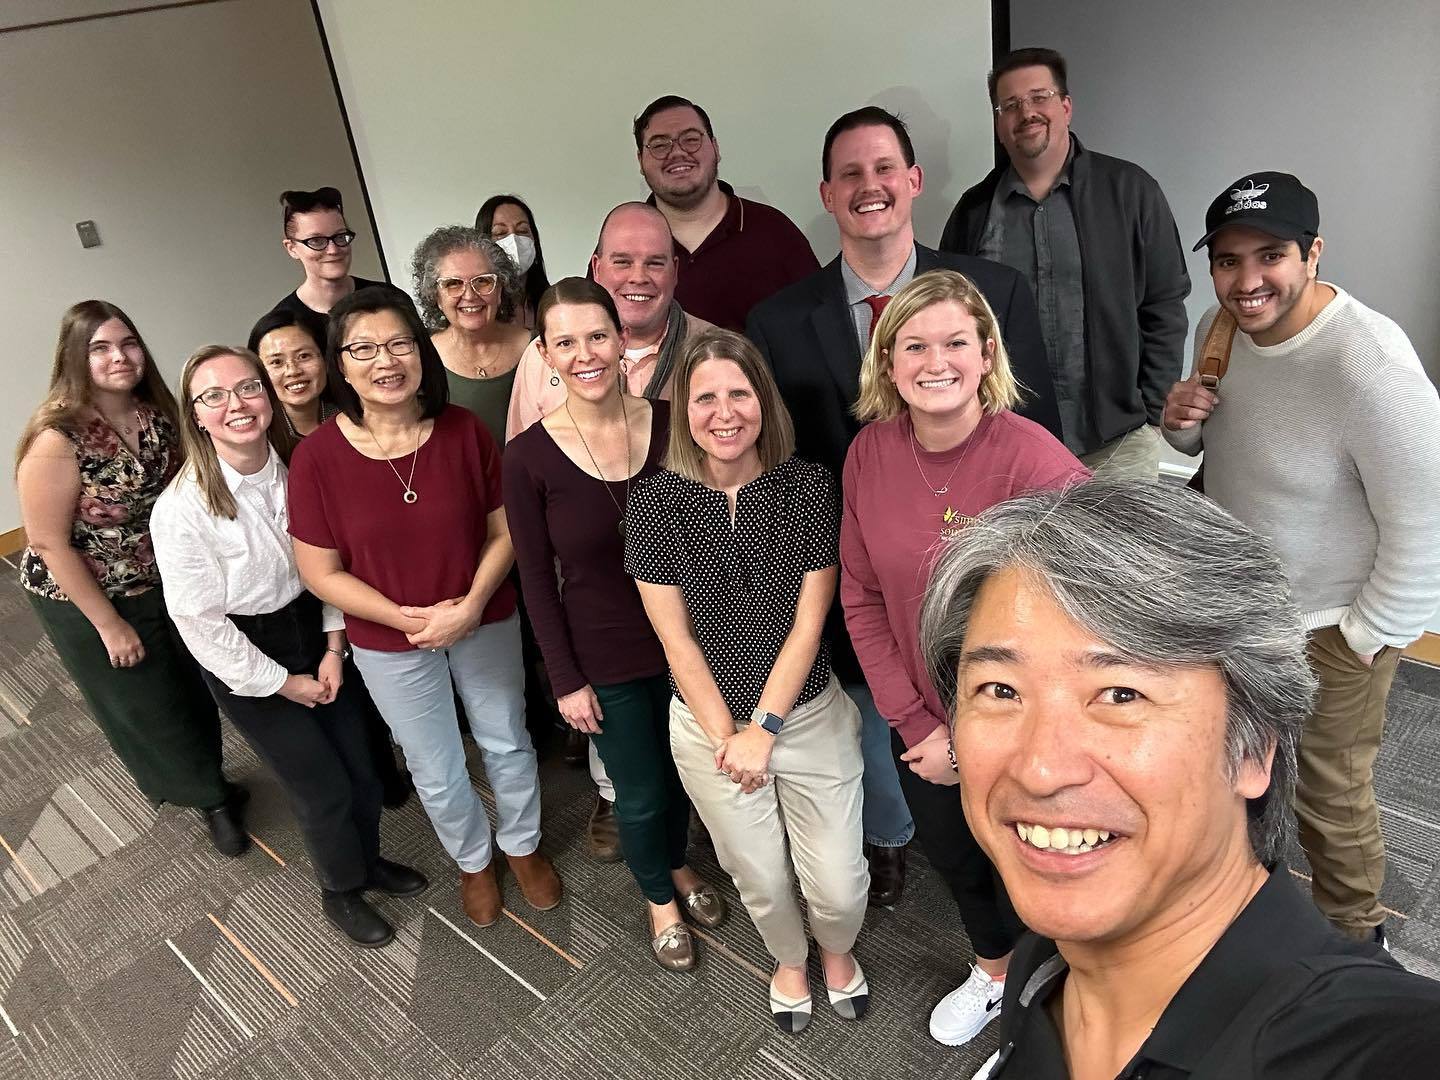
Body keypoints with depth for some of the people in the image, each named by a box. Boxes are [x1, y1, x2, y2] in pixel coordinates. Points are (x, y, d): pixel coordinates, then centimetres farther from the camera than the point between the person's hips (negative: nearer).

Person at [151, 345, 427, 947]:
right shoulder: (181, 510, -24)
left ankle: (368, 859, 45)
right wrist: (284, 683, -11)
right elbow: (201, 621, -17)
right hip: (245, 664, -4)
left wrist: (335, 647, -4)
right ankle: (341, 892, 37)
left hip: (316, 636, 4)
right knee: (324, 790, 5)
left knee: (362, 769, 12)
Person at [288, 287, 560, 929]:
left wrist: (471, 605, -21)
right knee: (436, 772, 18)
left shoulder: (463, 431, -15)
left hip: (485, 623, 1)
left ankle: (522, 845, 50)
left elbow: (504, 528, -8)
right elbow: (320, 572, -11)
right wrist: (409, 619, -19)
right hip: (390, 644, 0)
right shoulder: (318, 457, -17)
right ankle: (473, 861, 49)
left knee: (507, 742, 21)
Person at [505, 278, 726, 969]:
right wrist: (566, 681, -6)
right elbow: (536, 580, -8)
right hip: (604, 659, -2)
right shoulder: (529, 456, -16)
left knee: (682, 770, 23)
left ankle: (679, 867, 55)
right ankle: (659, 901, 46)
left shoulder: (669, 422, -11)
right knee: (640, 795, 16)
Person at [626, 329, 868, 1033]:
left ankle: (837, 950, 45)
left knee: (839, 884, 6)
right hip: (708, 723, 1)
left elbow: (809, 622, -10)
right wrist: (726, 736, -9)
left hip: (810, 713, 0)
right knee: (759, 877, 18)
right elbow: (675, 637, -8)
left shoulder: (808, 486, -9)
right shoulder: (654, 502, -10)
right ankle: (789, 959, 54)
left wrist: (764, 729, -13)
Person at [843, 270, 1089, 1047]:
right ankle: (993, 971, 62)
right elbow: (862, 601, -6)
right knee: (953, 861, 28)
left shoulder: (1040, 465, -26)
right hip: (925, 730, 5)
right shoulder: (869, 454, -11)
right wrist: (916, 725, -9)